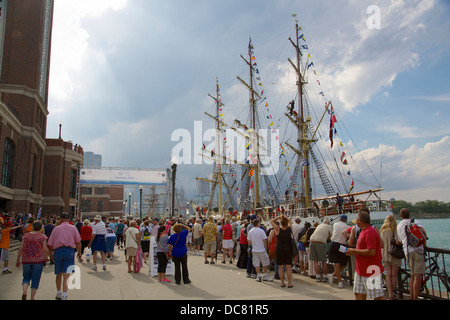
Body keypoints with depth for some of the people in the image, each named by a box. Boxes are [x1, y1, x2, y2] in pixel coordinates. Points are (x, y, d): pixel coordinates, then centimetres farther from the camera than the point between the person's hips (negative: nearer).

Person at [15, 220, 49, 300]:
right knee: (35, 279, 7)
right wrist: (50, 255, 9)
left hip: (26, 260, 3)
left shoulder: (25, 236, 3)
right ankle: (32, 298, 8)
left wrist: (18, 260, 12)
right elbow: (46, 250, -9)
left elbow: (20, 249, 2)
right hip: (38, 260, -3)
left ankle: (24, 291, -5)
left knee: (26, 277, 19)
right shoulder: (42, 237, -8)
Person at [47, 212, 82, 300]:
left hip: (58, 251, 1)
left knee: (59, 274, 16)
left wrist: (50, 253, 22)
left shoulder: (56, 228, 9)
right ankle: (64, 295, -9)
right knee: (66, 274, -2)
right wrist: (79, 252, 13)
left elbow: (50, 244, 8)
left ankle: (58, 293, 29)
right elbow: (78, 242, 4)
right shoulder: (73, 228, 8)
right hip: (69, 251, -1)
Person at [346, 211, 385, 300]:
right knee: (358, 293, 11)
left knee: (378, 296, 0)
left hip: (371, 271, -10)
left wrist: (354, 251, -18)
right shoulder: (363, 231, 13)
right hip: (361, 270, 10)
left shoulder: (370, 232, -19)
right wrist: (353, 251, 12)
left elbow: (371, 252, -27)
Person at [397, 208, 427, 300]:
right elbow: (423, 231, -9)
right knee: (418, 276, -4)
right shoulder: (414, 221, 8)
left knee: (413, 276, 16)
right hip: (418, 249, -4)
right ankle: (415, 298, -7)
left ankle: (411, 298, 16)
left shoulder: (399, 226, 19)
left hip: (407, 251, 4)